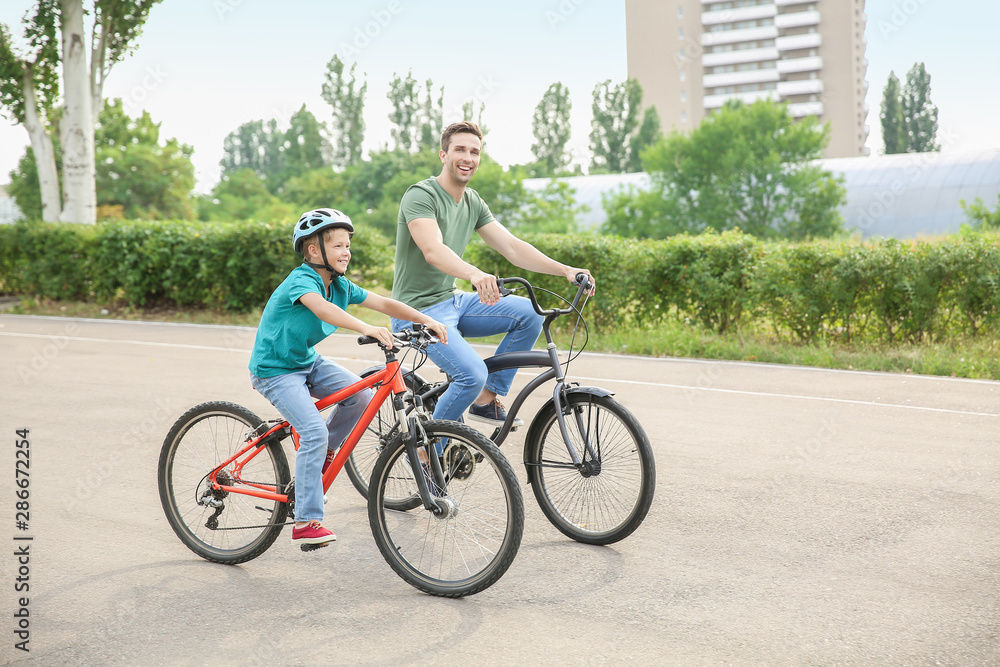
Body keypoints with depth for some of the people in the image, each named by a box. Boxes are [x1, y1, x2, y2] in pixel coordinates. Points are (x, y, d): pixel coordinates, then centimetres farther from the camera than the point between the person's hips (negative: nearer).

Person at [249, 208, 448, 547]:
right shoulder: (301, 280, -24)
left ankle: (324, 454, 12)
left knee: (361, 395, -12)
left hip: (308, 362, 8)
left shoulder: (340, 285, 0)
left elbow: (383, 303, -6)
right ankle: (306, 523, -16)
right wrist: (367, 328, -59)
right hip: (274, 370, -8)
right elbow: (322, 308, -45)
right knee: (314, 431, -22)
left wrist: (426, 320, -20)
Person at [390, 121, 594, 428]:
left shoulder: (473, 203, 9)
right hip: (419, 311, -8)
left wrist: (565, 270, -10)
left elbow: (512, 247, 4)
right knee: (472, 375, -26)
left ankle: (486, 400, 3)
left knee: (530, 313, -7)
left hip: (452, 301, 8)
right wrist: (475, 274, -53)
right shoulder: (421, 195, -17)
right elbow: (433, 250, -34)